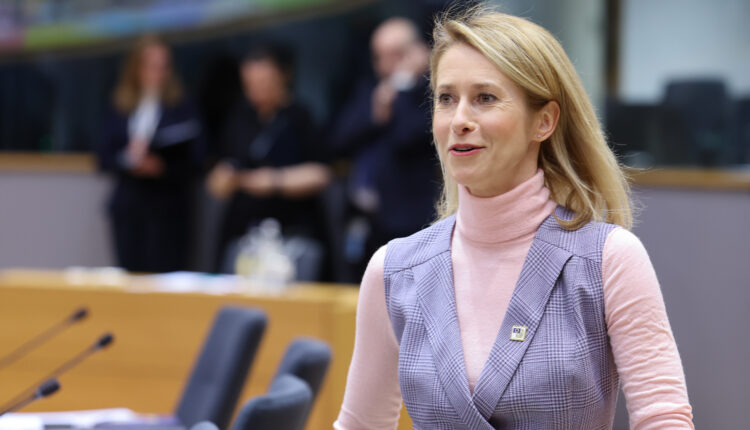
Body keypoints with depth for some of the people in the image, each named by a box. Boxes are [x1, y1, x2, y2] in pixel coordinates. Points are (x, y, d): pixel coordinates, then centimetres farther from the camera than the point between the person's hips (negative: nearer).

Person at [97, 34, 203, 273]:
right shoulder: (120, 108, 11)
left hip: (168, 208, -3)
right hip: (127, 207, 3)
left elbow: (194, 162, -4)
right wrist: (128, 160, -12)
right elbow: (104, 157, 7)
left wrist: (161, 166, -19)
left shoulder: (182, 108, 1)